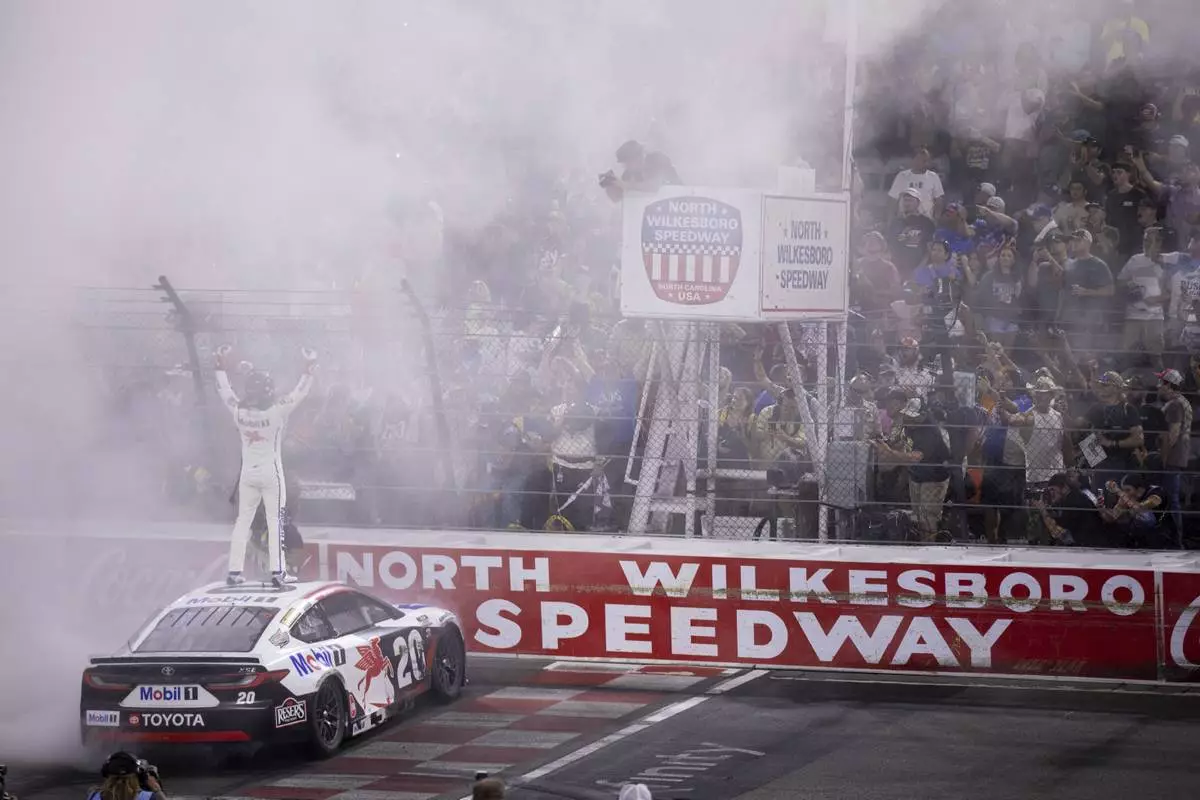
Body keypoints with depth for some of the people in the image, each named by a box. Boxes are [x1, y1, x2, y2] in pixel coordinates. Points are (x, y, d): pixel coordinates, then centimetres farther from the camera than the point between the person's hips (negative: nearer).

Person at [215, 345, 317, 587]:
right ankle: (277, 571, -5)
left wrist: (221, 363, 18)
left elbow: (224, 390, 7)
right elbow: (299, 393, -14)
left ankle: (235, 570, 8)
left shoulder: (239, 411, -8)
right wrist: (309, 367, -8)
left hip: (248, 474, 4)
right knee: (275, 521, 0)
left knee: (243, 520, 10)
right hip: (272, 474, -4)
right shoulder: (276, 412, -18)